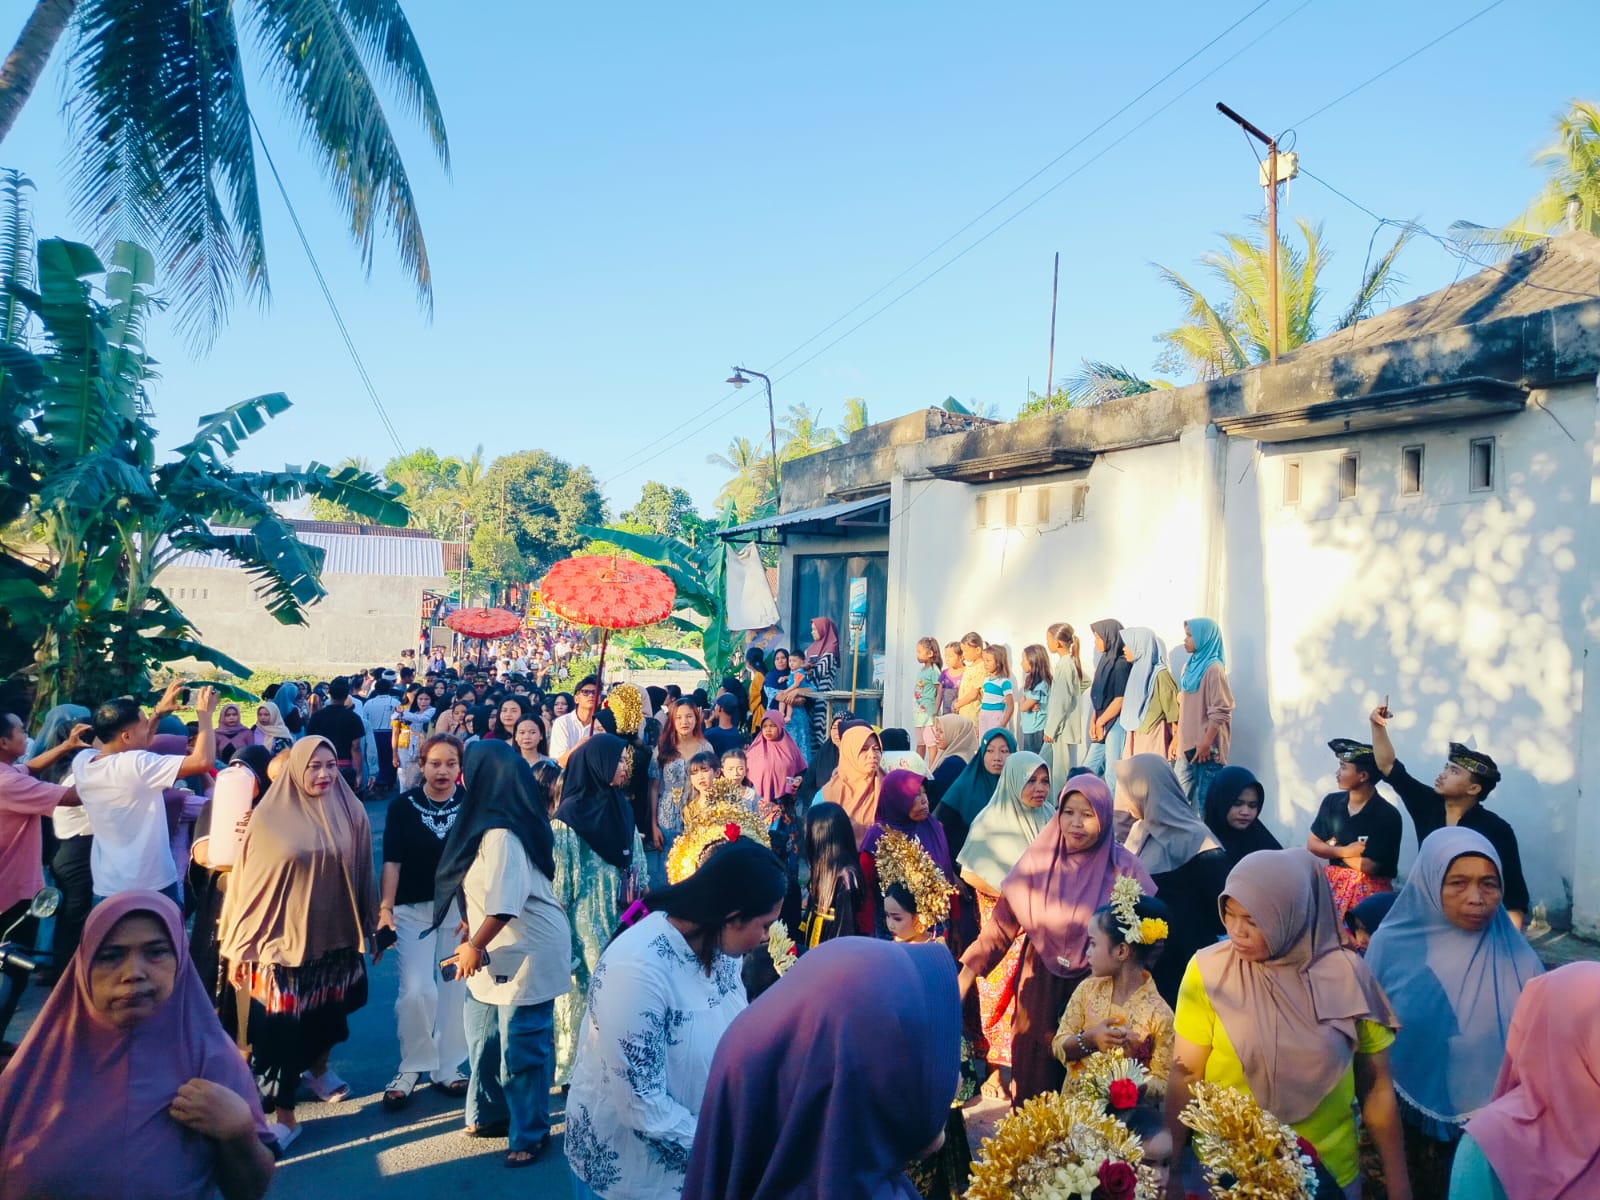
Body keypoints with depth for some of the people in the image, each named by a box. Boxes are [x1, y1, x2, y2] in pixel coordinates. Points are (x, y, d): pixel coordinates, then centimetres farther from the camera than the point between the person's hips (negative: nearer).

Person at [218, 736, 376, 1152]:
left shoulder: (350, 813, -2)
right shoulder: (269, 817, -9)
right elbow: (249, 884, -7)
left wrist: (368, 927, 10)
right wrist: (238, 948, -6)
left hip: (335, 936, 3)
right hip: (283, 936, -3)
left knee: (328, 1011, 19)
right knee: (281, 1026, -1)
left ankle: (318, 1069, 47)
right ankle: (284, 1116, 13)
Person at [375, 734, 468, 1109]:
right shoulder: (403, 805, -3)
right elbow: (392, 862, -5)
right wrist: (384, 909, -14)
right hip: (414, 909, 0)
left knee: (455, 989, 6)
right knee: (416, 991, -9)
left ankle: (448, 1067, 22)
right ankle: (411, 1068, 11)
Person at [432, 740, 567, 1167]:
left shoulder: (500, 833, -24)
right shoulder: (499, 821, 7)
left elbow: (504, 901, -28)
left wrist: (475, 945, -16)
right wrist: (475, 937, 18)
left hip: (527, 953, -10)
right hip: (503, 951, 10)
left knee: (520, 1047, 3)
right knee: (485, 1037, 20)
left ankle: (529, 1134, 18)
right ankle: (490, 1115, 36)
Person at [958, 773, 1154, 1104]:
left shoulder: (1124, 870, -8)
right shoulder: (1039, 861, -5)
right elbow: (1000, 927, -4)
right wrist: (965, 974, -12)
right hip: (1041, 987, 1)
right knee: (1034, 1084, 9)